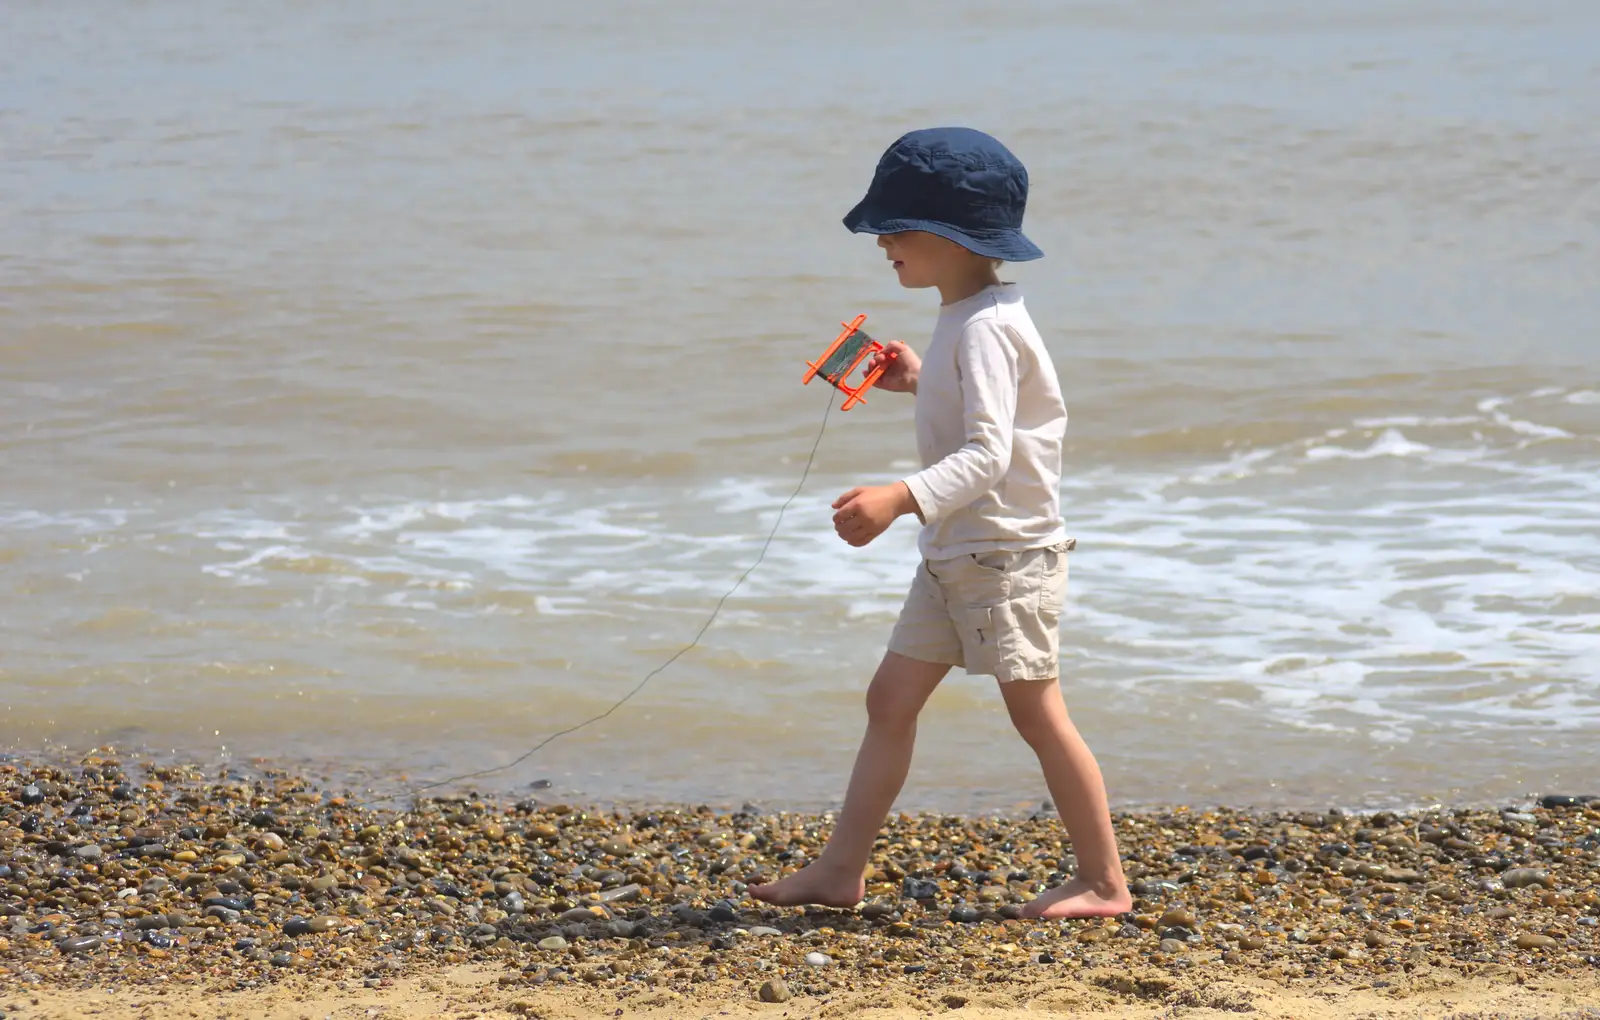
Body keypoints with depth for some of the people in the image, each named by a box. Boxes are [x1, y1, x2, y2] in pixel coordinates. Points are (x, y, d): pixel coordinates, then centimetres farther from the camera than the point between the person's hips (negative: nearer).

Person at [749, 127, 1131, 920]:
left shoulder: (986, 328, -20)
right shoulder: (966, 319, 11)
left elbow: (987, 454, -30)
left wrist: (900, 499, -41)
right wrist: (920, 383, 21)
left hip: (1008, 554, -10)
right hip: (954, 555, 10)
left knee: (1037, 713, -3)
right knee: (891, 698, 8)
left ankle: (1104, 882, 6)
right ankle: (841, 869, 12)